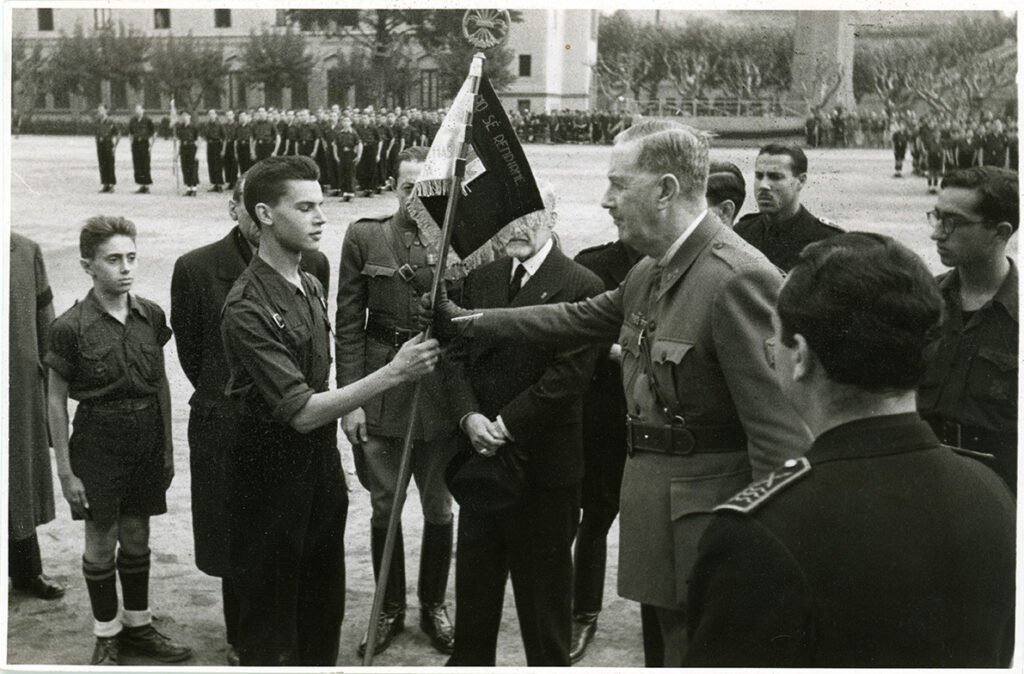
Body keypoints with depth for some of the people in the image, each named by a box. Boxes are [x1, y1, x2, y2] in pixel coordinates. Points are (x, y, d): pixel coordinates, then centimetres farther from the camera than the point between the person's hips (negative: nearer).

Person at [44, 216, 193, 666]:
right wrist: (66, 470, -7)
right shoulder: (71, 327, -12)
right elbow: (56, 400, -6)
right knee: (100, 541, 7)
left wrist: (168, 445, 11)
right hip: (99, 439, -3)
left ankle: (138, 625, 28)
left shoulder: (151, 316, -1)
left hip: (147, 438, 4)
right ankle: (106, 636, 21)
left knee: (137, 536, 14)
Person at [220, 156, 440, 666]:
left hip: (320, 467, 8)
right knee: (269, 624, 7)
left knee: (323, 609, 18)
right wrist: (393, 374, -28)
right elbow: (302, 412, -25)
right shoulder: (247, 308, -21)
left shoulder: (312, 287, 6)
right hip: (272, 475, -8)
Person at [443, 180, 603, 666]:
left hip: (542, 462, -5)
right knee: (474, 574, 17)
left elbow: (570, 374, -17)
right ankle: (468, 658, 33)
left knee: (543, 585, 7)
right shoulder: (479, 279, 9)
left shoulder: (580, 286, -11)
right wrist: (469, 416, -11)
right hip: (480, 456, 6)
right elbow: (456, 356, 6)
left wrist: (506, 425, -17)